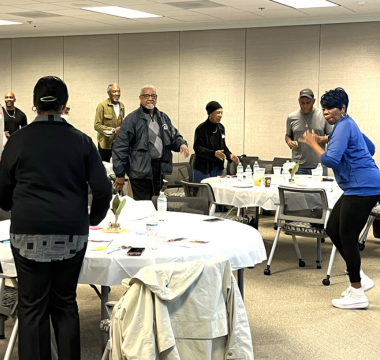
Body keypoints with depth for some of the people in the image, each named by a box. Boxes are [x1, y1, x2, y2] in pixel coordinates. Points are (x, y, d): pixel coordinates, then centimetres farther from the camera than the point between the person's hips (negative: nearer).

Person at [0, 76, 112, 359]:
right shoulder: (81, 141, 2)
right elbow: (103, 190, -1)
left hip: (29, 234, -1)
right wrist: (94, 218, 18)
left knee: (33, 307, 6)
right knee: (66, 304, 13)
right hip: (72, 234, 1)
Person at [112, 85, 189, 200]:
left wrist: (181, 144, -6)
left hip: (159, 168, 6)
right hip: (141, 170, -6)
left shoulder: (163, 118, 13)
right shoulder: (132, 119, -6)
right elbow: (120, 147, -8)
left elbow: (174, 137, 20)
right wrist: (120, 174, -9)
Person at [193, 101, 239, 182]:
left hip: (217, 168, 6)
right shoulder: (201, 129, -12)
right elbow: (197, 148, -16)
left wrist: (230, 155, -2)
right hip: (203, 169, -6)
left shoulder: (221, 128, 8)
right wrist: (214, 153, -28)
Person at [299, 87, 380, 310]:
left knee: (347, 236, -5)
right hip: (357, 187, 11)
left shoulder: (343, 127, -13)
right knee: (333, 229, 13)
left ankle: (357, 294, 4)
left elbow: (331, 160, -23)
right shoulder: (347, 125, 18)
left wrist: (313, 144, -10)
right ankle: (360, 279, 19)